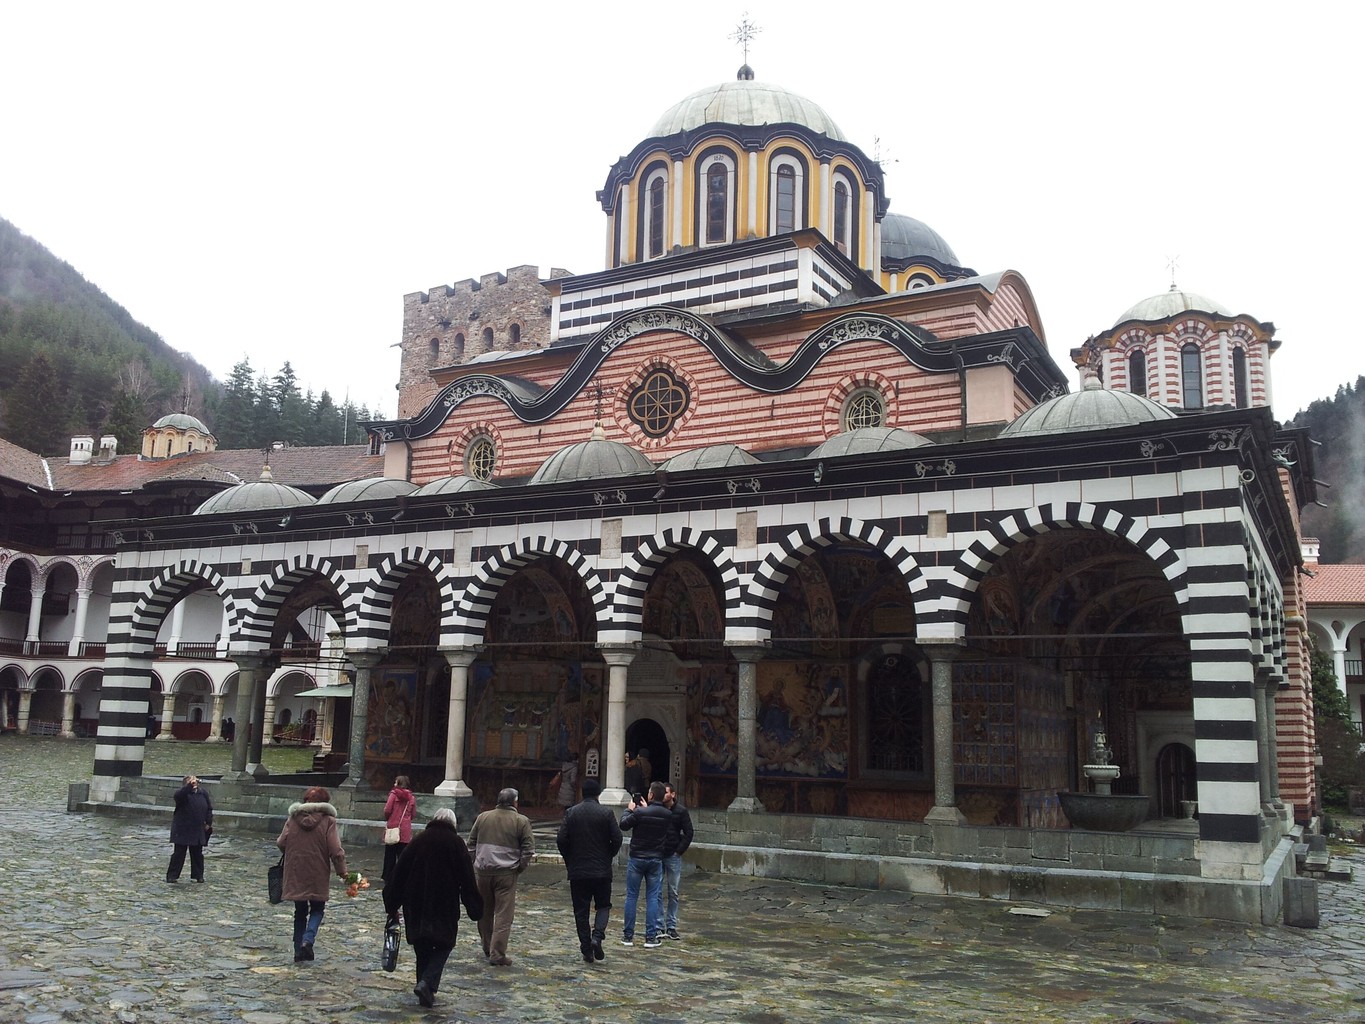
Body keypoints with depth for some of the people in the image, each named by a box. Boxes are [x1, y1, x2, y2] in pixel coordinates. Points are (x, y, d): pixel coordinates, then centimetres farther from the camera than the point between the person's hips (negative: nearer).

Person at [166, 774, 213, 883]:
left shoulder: (204, 793, 6)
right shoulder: (182, 793, -8)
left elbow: (209, 809, 11)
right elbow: (178, 795, -34)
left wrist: (208, 823, 5)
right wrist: (190, 786, -42)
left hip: (198, 830, 4)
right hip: (182, 830, -4)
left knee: (197, 854, 11)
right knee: (179, 853, 0)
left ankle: (197, 875, 20)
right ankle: (172, 875, 8)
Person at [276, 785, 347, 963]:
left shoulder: (293, 818, 1)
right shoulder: (327, 821, -8)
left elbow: (281, 843, 2)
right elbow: (335, 850, -12)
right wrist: (342, 871, -2)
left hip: (295, 874, 3)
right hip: (318, 876, -3)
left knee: (300, 912, 16)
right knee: (317, 909, 13)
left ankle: (299, 949, 16)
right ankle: (308, 940, -10)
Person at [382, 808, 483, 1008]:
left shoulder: (418, 840, 4)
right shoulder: (456, 843, -4)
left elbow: (398, 873, 4)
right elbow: (468, 879, -4)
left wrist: (392, 905, 11)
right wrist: (475, 909, 2)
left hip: (415, 905, 3)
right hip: (445, 906, -3)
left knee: (422, 948, 14)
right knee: (444, 944, 8)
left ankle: (426, 991, 17)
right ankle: (427, 983, -11)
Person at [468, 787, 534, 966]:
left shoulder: (483, 817, 8)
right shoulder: (521, 821, -3)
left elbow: (472, 841, 13)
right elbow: (529, 848, -7)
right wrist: (520, 867, 4)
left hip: (482, 871, 4)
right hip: (506, 873, -4)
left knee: (484, 912, 18)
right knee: (503, 915, -1)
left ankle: (487, 949, 31)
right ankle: (497, 954, -4)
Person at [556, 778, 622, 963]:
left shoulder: (571, 813, -2)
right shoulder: (606, 813, -5)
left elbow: (561, 840, -5)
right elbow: (617, 839, -7)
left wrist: (569, 860, 10)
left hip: (577, 871, 1)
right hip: (602, 870, -1)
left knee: (581, 910, 8)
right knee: (603, 905, 14)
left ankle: (587, 951, 8)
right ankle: (597, 936, -10)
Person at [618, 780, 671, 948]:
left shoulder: (639, 813, -17)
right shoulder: (667, 815, -3)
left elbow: (623, 825, -4)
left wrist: (630, 809, 10)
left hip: (636, 859, -3)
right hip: (656, 860, 3)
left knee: (631, 897, 7)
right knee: (652, 898, 7)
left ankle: (628, 936, 11)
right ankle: (651, 937, 4)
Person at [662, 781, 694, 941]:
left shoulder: (681, 811, -1)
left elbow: (688, 833, 2)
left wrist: (679, 851, -4)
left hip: (673, 856, 0)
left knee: (673, 893, 5)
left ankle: (671, 926, 12)